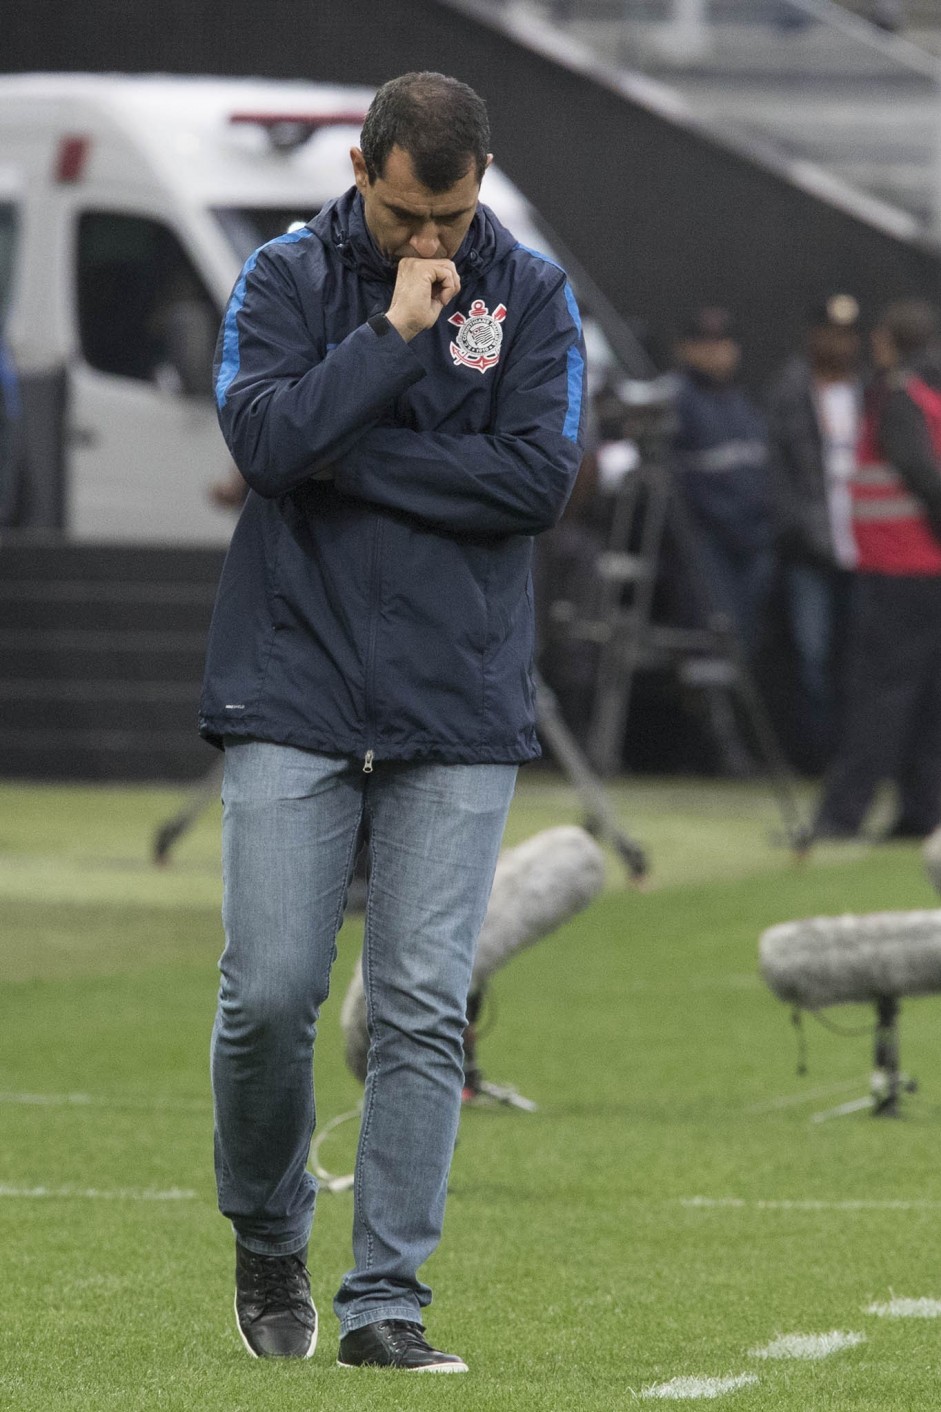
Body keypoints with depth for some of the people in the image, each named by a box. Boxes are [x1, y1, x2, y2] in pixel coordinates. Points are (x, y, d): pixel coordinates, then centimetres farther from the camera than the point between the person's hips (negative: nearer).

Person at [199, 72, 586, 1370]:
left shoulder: (531, 297, 6)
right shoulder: (284, 281, 4)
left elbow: (540, 477, -8)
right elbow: (267, 438, -13)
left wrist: (347, 457, -9)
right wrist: (396, 334, -13)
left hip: (459, 709, 1)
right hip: (294, 696, -1)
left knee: (424, 1010, -4)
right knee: (270, 995, -5)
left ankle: (385, 1300, 0)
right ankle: (268, 1242, 20)